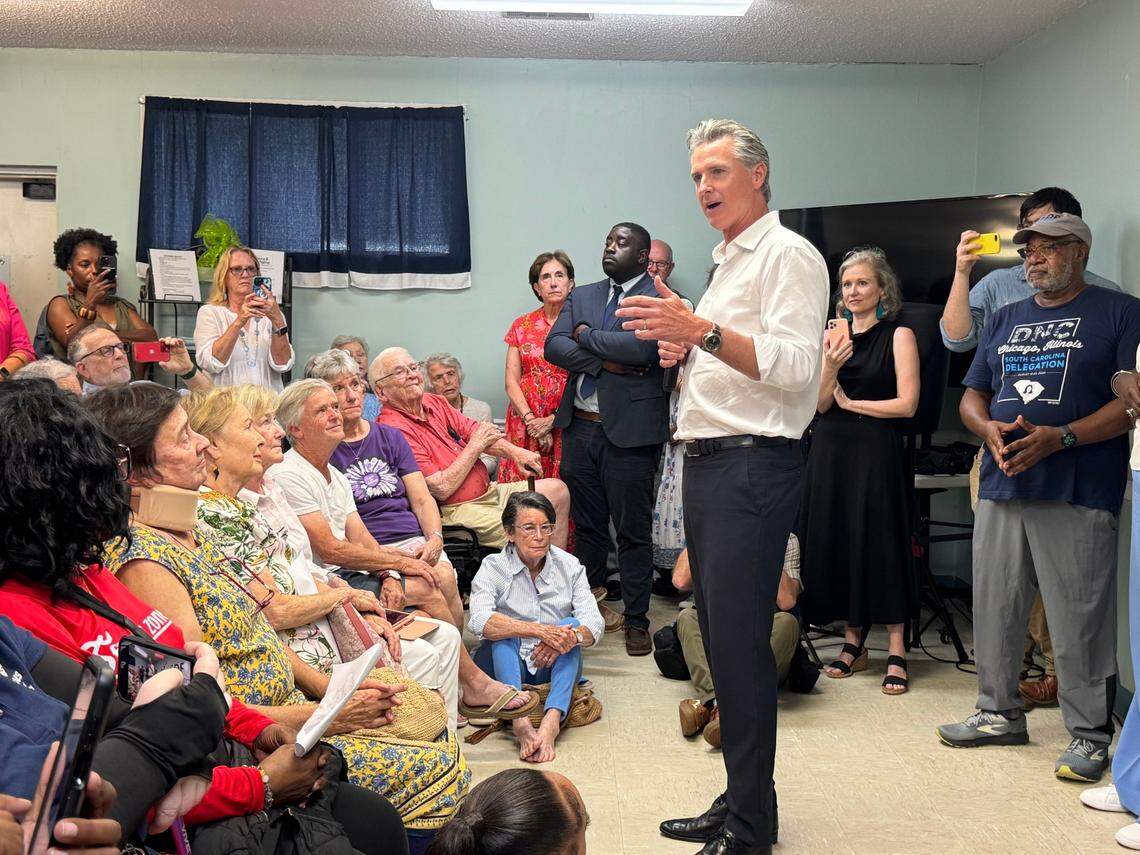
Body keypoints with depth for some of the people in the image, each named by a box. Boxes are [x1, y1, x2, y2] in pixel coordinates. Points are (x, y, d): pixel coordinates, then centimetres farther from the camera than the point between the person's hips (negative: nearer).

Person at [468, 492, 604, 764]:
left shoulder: (569, 565, -1)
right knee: (503, 631, -29)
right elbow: (481, 622, -28)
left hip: (555, 667, 2)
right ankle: (520, 721, -49)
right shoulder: (493, 568, -8)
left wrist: (572, 636, -37)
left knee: (571, 626, -25)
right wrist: (539, 630, -39)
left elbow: (594, 624, -13)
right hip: (506, 665, -2)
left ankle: (552, 719, -46)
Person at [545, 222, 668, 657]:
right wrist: (606, 361, -13)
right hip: (580, 426, 5)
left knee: (633, 532, 2)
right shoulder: (581, 296, 14)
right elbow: (553, 346, 1)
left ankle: (636, 620, 13)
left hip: (629, 430, -5)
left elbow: (643, 347, -21)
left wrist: (588, 336, -8)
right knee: (587, 527, 14)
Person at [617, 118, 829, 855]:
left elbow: (793, 364, -20)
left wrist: (703, 332, -29)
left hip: (754, 464, -9)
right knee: (721, 637, 12)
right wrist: (682, 350, 11)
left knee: (740, 643, -8)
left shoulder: (788, 255, -6)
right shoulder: (728, 262, 22)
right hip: (707, 462, 9)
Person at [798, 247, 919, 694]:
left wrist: (851, 403, -4)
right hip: (831, 451, 5)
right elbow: (821, 404, 4)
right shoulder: (832, 334, 9)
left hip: (876, 451, -4)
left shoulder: (898, 335, -2)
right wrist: (830, 368, -14)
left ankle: (896, 650, 3)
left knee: (881, 544, -4)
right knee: (835, 543, 6)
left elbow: (907, 404, -9)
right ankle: (853, 641, 18)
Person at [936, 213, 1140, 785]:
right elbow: (972, 395, 19)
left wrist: (1060, 437, -18)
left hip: (1078, 496, -6)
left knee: (1079, 619, -4)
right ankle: (999, 713, 24)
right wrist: (989, 428, -4)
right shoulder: (1005, 320, 20)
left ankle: (1089, 734, 8)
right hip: (1001, 488, 6)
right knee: (994, 608, 10)